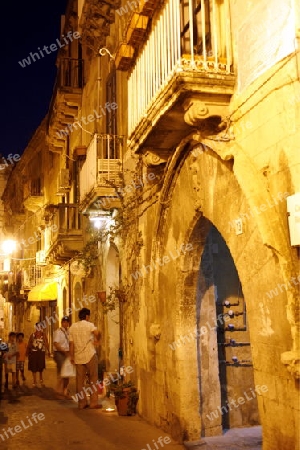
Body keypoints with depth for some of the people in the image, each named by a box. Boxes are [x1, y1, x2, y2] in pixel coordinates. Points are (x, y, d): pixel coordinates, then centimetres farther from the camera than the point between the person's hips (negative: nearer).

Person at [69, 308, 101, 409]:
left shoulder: (72, 327, 8)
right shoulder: (89, 325, -6)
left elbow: (71, 343, 6)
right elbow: (97, 333, -26)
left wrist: (71, 357, 10)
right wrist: (97, 340, -7)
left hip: (78, 356, 4)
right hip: (90, 355, -4)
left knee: (80, 381, 9)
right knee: (93, 380, 4)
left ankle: (82, 403, 10)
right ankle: (93, 403, 3)